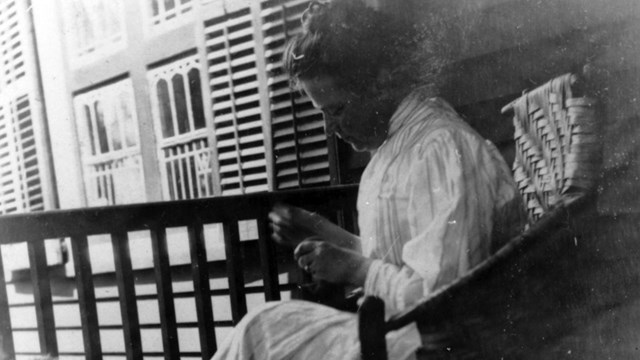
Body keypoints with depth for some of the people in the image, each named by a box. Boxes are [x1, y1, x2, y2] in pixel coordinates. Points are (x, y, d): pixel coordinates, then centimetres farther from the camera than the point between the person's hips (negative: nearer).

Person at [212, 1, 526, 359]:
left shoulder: (444, 149, -21)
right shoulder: (397, 142, 9)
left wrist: (357, 269, -14)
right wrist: (328, 235, 3)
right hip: (391, 329, 8)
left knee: (264, 330, -12)